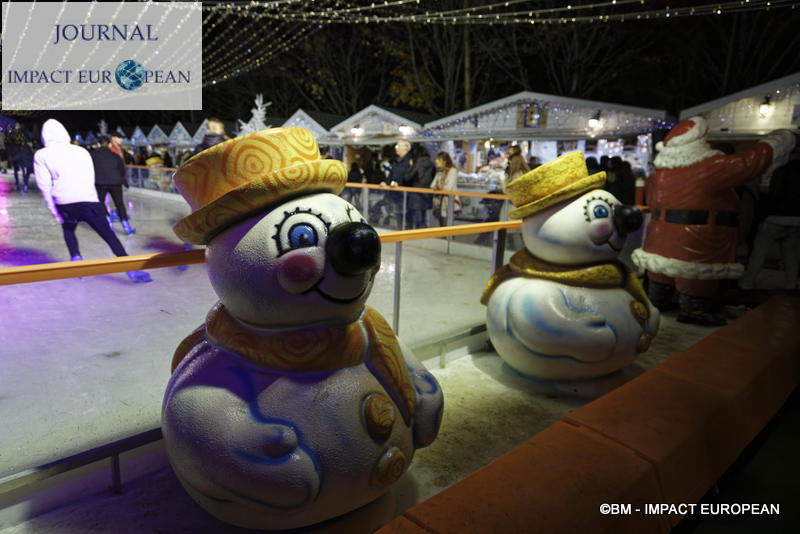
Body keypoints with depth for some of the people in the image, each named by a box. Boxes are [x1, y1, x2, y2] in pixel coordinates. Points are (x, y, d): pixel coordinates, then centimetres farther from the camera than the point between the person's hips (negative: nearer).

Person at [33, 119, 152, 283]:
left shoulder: (41, 155, 9)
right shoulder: (82, 151, 15)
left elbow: (45, 185, 4)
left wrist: (53, 210, 11)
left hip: (65, 204, 0)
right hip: (89, 200, 0)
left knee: (68, 229, 30)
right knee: (109, 236, -3)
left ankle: (76, 258, 19)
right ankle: (131, 269, -15)